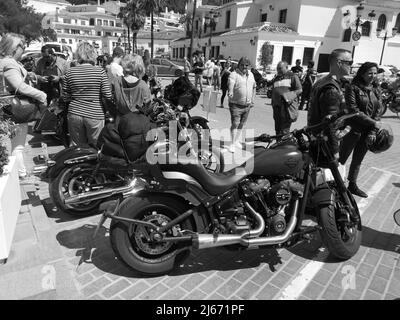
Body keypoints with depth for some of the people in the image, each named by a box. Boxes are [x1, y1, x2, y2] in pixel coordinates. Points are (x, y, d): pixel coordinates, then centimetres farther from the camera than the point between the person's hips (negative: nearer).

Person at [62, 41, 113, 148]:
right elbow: (108, 96, -11)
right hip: (94, 114, -3)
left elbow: (65, 97, 5)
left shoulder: (70, 72, 1)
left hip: (74, 114, 3)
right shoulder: (100, 71, -7)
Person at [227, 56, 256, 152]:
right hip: (236, 104, -6)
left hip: (247, 105, 6)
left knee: (241, 124, 14)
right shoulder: (234, 74, -10)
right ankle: (233, 143, -3)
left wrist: (252, 100, 18)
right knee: (235, 124, -10)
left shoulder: (251, 75, 10)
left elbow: (254, 87, 21)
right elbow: (230, 84, -28)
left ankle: (236, 140, 30)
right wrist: (230, 92, -49)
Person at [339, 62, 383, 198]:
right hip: (353, 130, -6)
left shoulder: (375, 92, 12)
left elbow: (377, 113, 7)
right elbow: (353, 110, -16)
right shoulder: (353, 88, -7)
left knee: (358, 160, 15)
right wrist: (372, 123, -17)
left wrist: (373, 132, -6)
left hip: (367, 133, 6)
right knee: (342, 159, -1)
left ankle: (352, 185, 28)